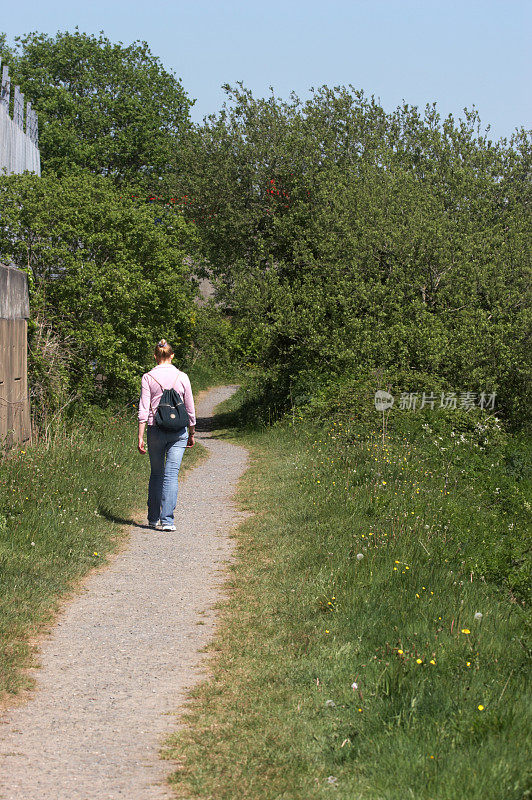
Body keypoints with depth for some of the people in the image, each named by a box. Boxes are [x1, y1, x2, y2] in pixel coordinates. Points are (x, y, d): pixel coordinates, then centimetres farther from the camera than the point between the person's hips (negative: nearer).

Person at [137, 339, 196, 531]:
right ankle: (167, 520, -10)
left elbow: (143, 410, -6)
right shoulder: (182, 377, 1)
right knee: (171, 475, -2)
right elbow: (190, 409, 5)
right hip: (178, 432, 0)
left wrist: (140, 437, -4)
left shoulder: (148, 378, -2)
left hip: (155, 429, 0)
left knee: (156, 474, 14)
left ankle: (153, 518, 20)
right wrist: (192, 434, 16)